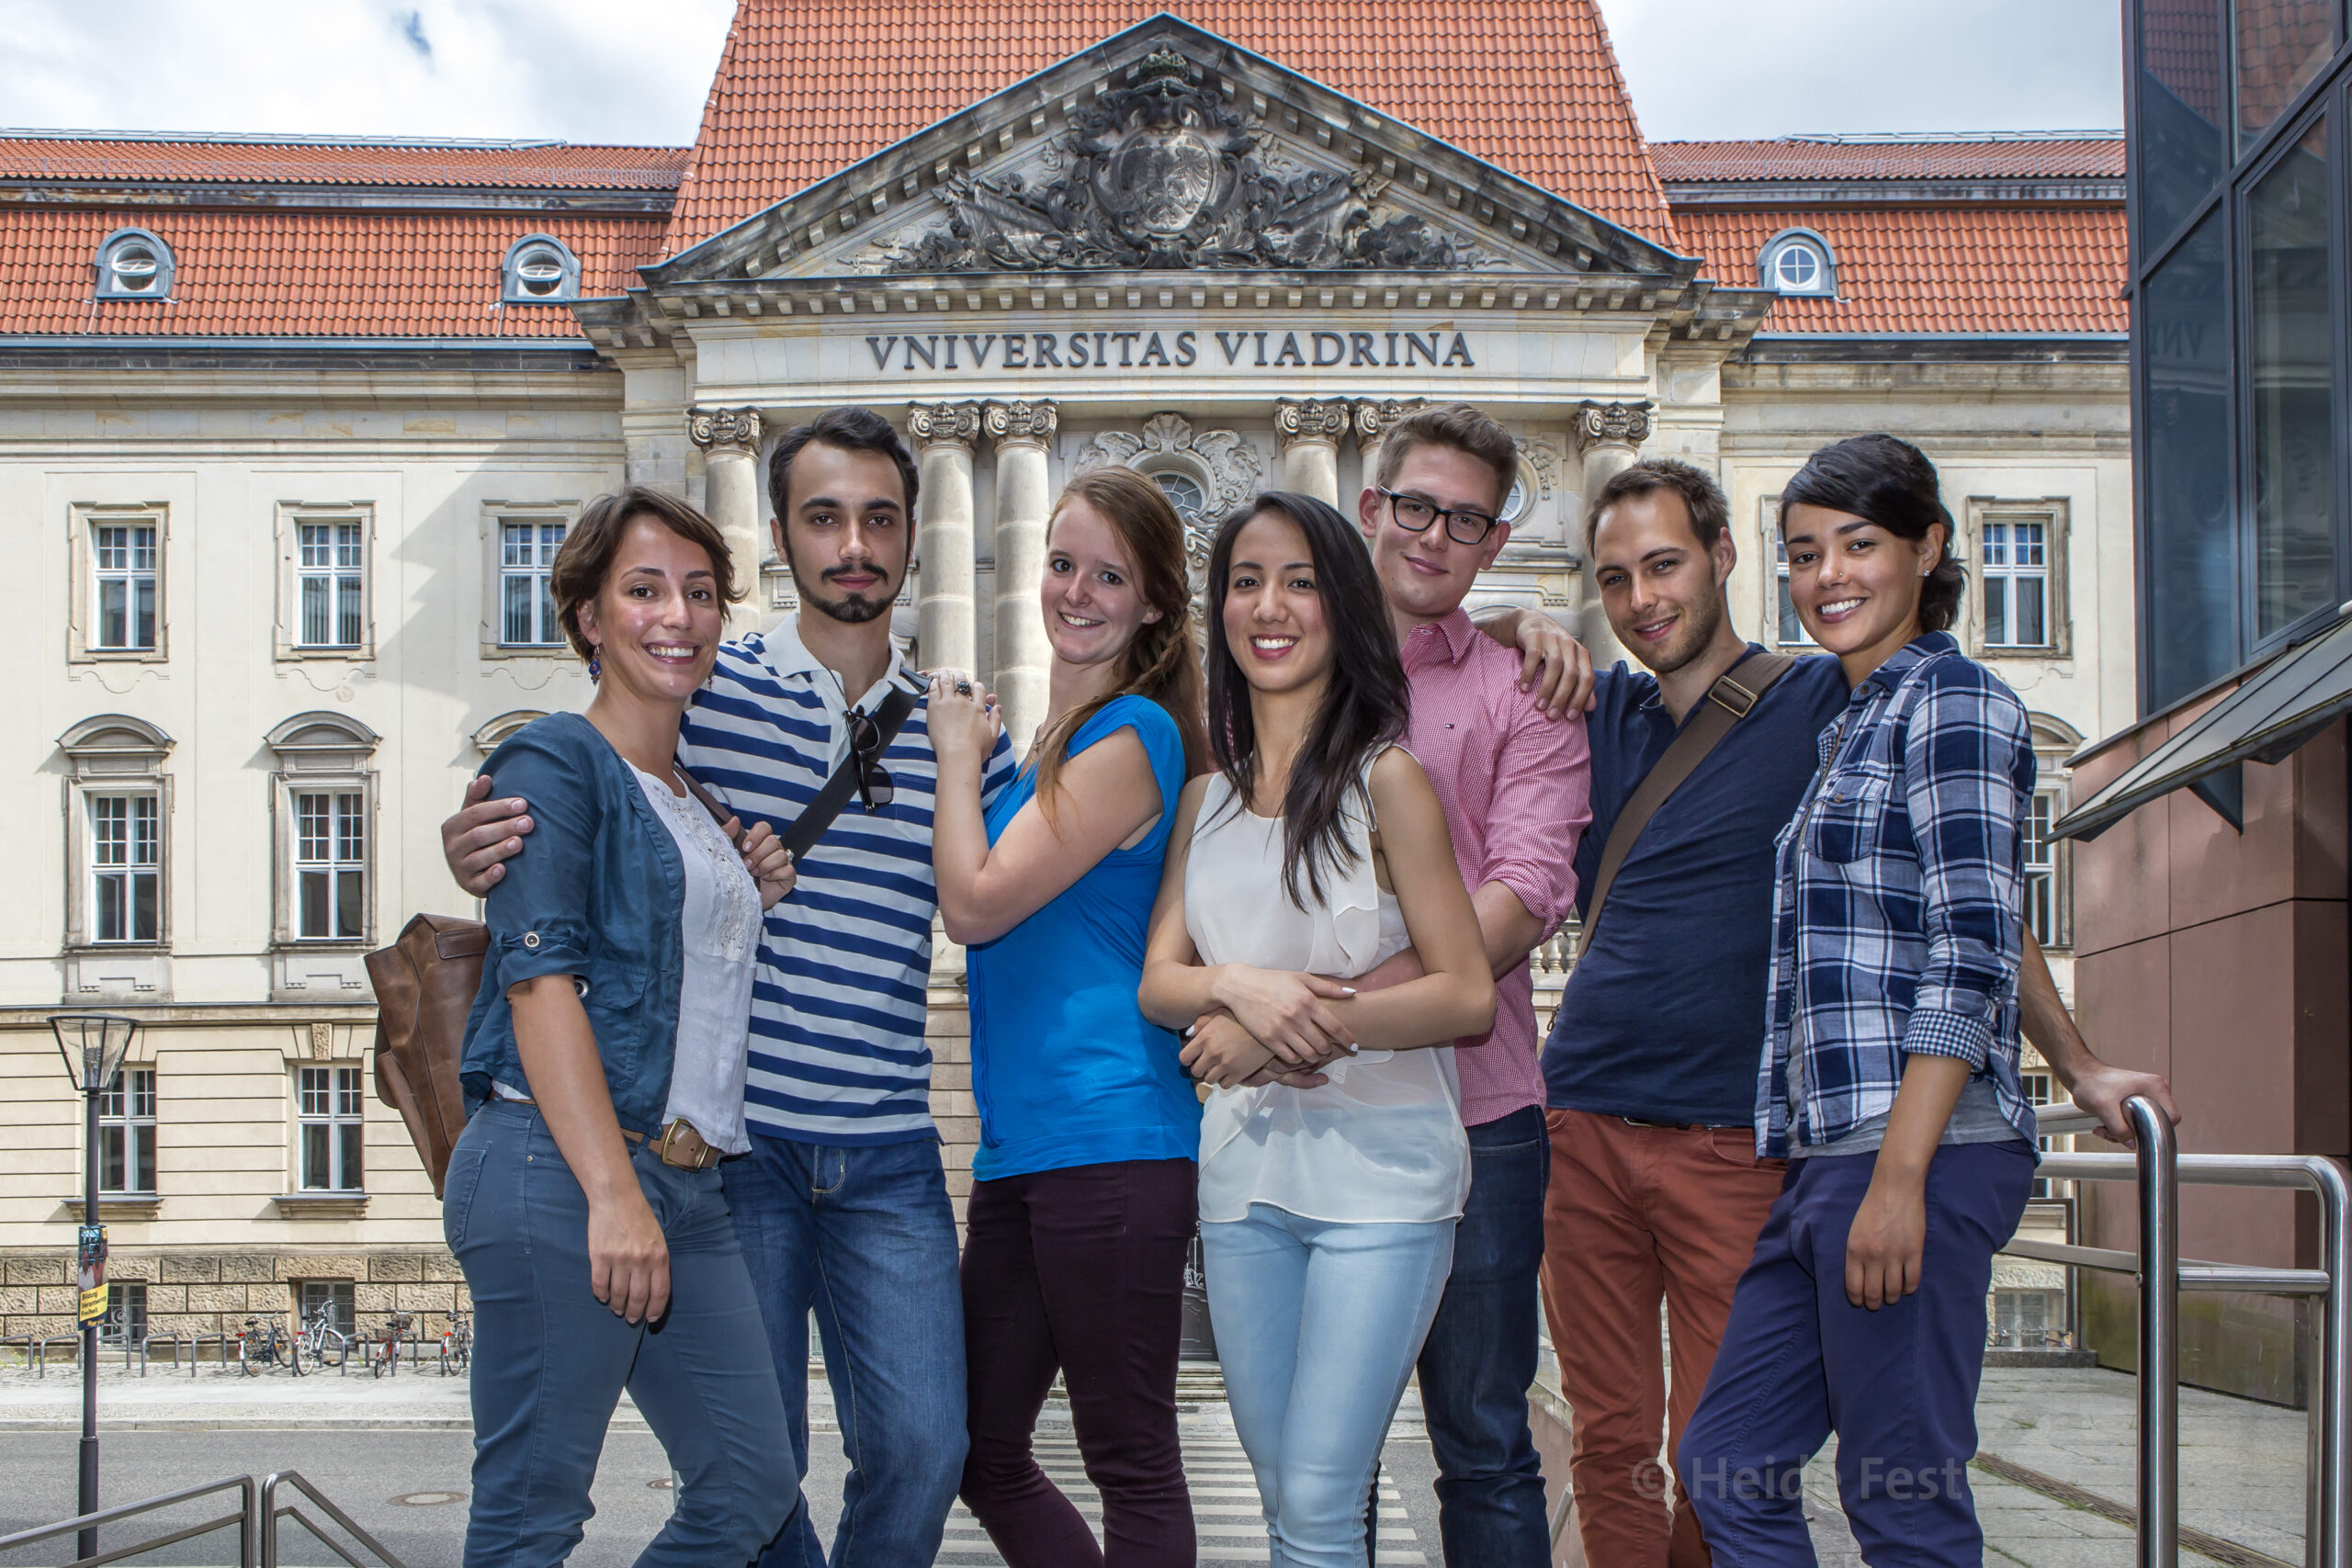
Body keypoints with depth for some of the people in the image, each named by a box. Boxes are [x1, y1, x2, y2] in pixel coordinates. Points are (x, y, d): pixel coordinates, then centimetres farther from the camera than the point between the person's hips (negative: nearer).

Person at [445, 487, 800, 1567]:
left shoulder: (697, 797, 21)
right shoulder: (556, 762, -4)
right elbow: (541, 977, -14)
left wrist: (755, 901, 11)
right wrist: (614, 1192, -22)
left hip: (687, 1188, 8)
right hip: (558, 1169, -8)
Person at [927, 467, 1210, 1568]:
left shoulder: (1133, 736, -9)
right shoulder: (1053, 742, 18)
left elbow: (975, 905, -12)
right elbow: (983, 909, 26)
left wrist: (958, 755, 0)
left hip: (1108, 1137, -10)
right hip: (1023, 1146, 10)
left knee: (1131, 1463, -1)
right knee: (983, 1451, 15)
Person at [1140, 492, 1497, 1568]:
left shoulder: (1385, 782, -6)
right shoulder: (1206, 799, 11)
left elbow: (1467, 994, -9)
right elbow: (1158, 983, 6)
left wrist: (1297, 1026, -18)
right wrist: (1238, 985, -16)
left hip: (1378, 1170, -5)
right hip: (1244, 1171, 6)